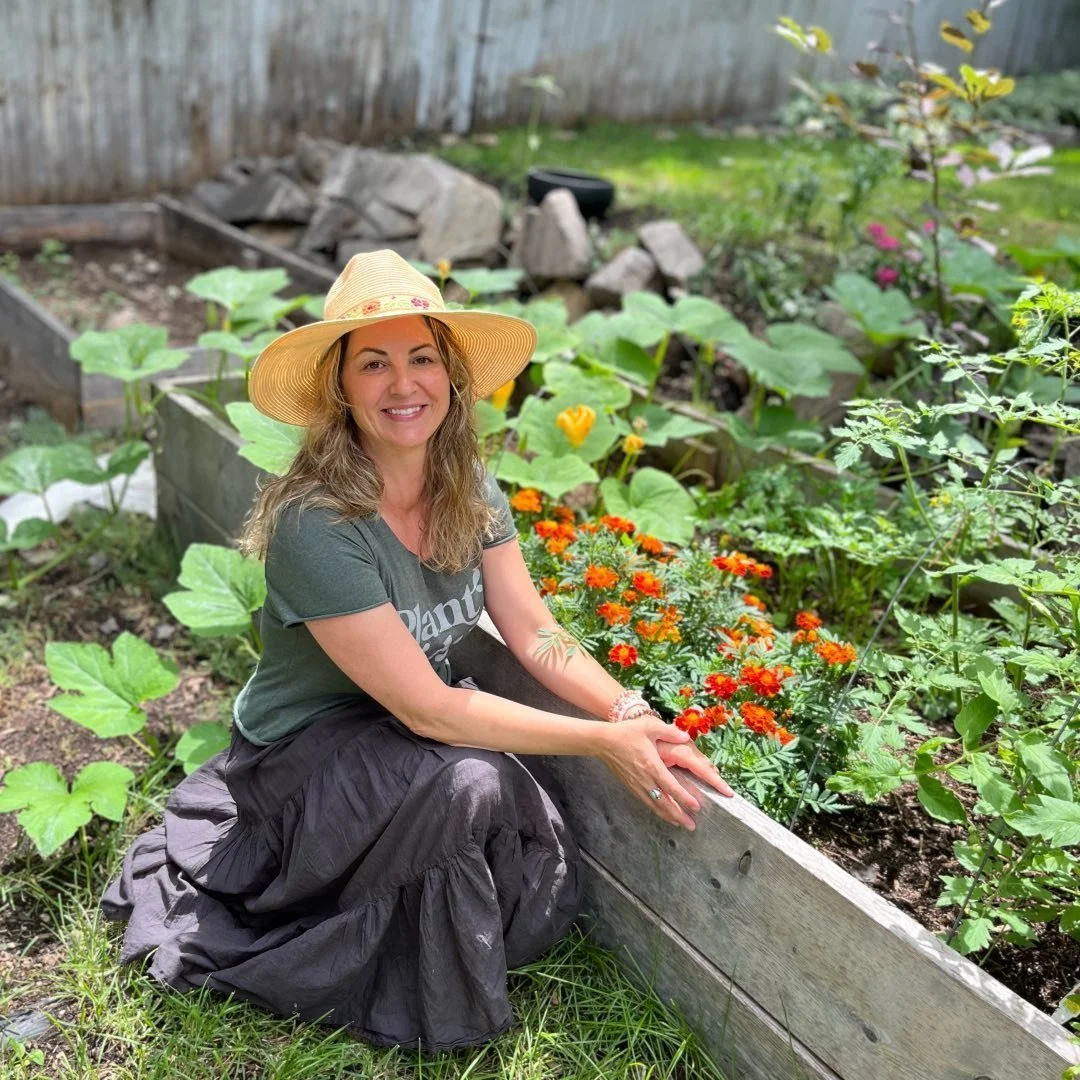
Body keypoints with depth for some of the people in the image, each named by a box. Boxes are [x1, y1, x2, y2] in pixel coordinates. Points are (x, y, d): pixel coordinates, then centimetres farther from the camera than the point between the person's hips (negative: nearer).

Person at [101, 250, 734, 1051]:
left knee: (544, 907, -10)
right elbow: (426, 708, -28)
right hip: (305, 765, -5)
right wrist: (603, 743, -27)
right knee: (467, 780, -32)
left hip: (409, 745, 6)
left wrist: (635, 715, -24)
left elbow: (536, 634, -7)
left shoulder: (469, 489, -7)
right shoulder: (315, 525, -28)